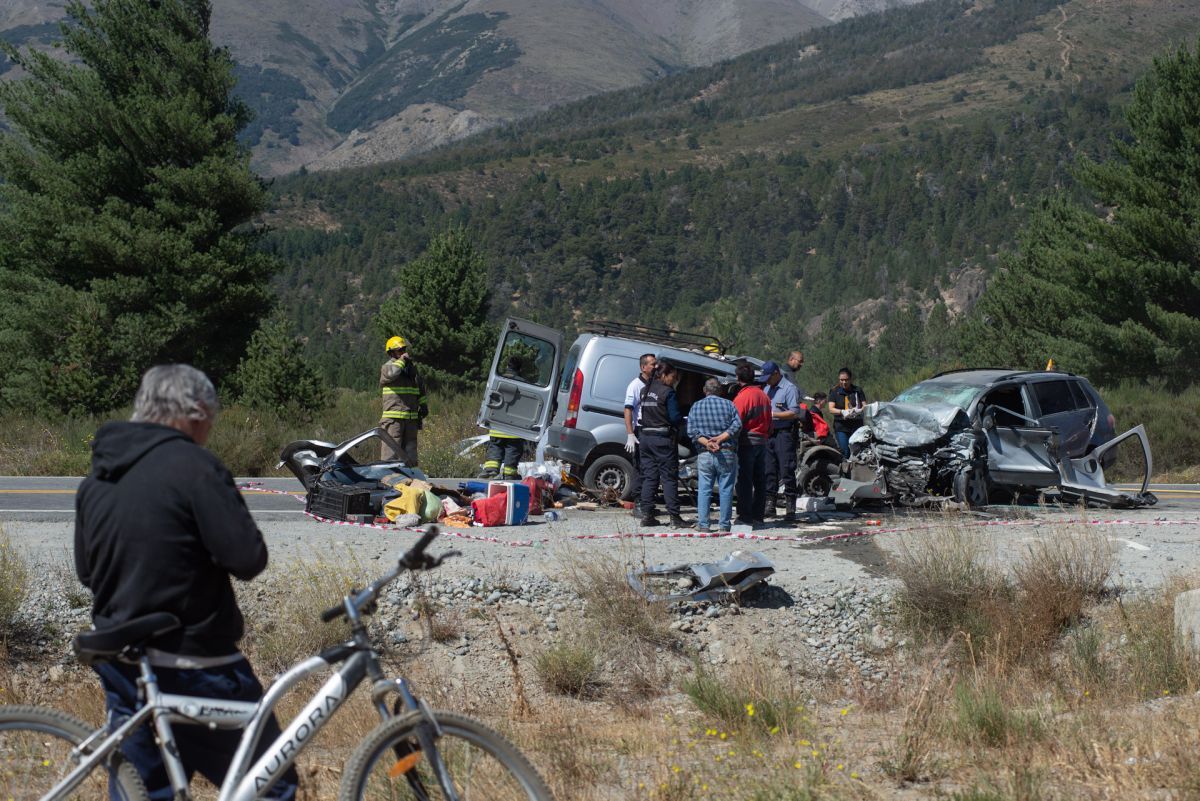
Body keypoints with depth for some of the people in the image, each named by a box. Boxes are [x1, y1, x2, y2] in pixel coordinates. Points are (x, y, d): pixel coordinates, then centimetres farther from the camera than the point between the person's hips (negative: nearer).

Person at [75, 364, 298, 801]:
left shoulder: (95, 480, 8)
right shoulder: (193, 466, -15)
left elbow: (86, 571, 17)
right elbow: (248, 559, -18)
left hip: (119, 663, 8)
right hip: (192, 664, -8)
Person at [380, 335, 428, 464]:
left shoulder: (412, 367, 17)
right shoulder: (388, 366, -3)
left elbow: (421, 388, 27)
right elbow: (390, 373, -29)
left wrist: (424, 405, 21)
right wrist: (402, 360, -14)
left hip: (411, 418, 7)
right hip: (393, 417, -7)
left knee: (410, 450, 11)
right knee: (391, 450, -11)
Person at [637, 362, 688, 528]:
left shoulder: (646, 391, 11)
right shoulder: (668, 392, -11)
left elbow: (643, 413, 13)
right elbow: (675, 417, -14)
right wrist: (682, 417, 6)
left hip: (646, 437, 7)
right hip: (663, 438, -7)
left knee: (649, 477, 10)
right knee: (669, 478, -2)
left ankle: (646, 514, 7)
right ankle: (674, 516, -4)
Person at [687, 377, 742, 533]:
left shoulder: (696, 407, 7)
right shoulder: (728, 404, 4)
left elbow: (692, 430, -3)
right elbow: (737, 425, -7)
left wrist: (706, 442, -12)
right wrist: (720, 438, -10)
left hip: (704, 454, 1)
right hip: (727, 453, -1)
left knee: (704, 489, 6)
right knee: (725, 490, 3)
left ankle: (702, 524, 4)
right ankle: (724, 525, 3)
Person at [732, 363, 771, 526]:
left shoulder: (742, 397, -13)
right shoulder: (763, 396, 10)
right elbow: (769, 421, 16)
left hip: (747, 442, -7)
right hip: (762, 441, 7)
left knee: (744, 480, -4)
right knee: (760, 480, 11)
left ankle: (745, 516, -5)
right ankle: (758, 514, 16)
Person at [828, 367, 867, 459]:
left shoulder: (858, 390, 10)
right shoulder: (834, 392, 6)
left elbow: (865, 406, 5)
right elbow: (831, 409, -4)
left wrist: (859, 411, -19)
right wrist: (842, 412, -24)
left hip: (857, 426, 1)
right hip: (841, 427, -1)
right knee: (845, 452, -9)